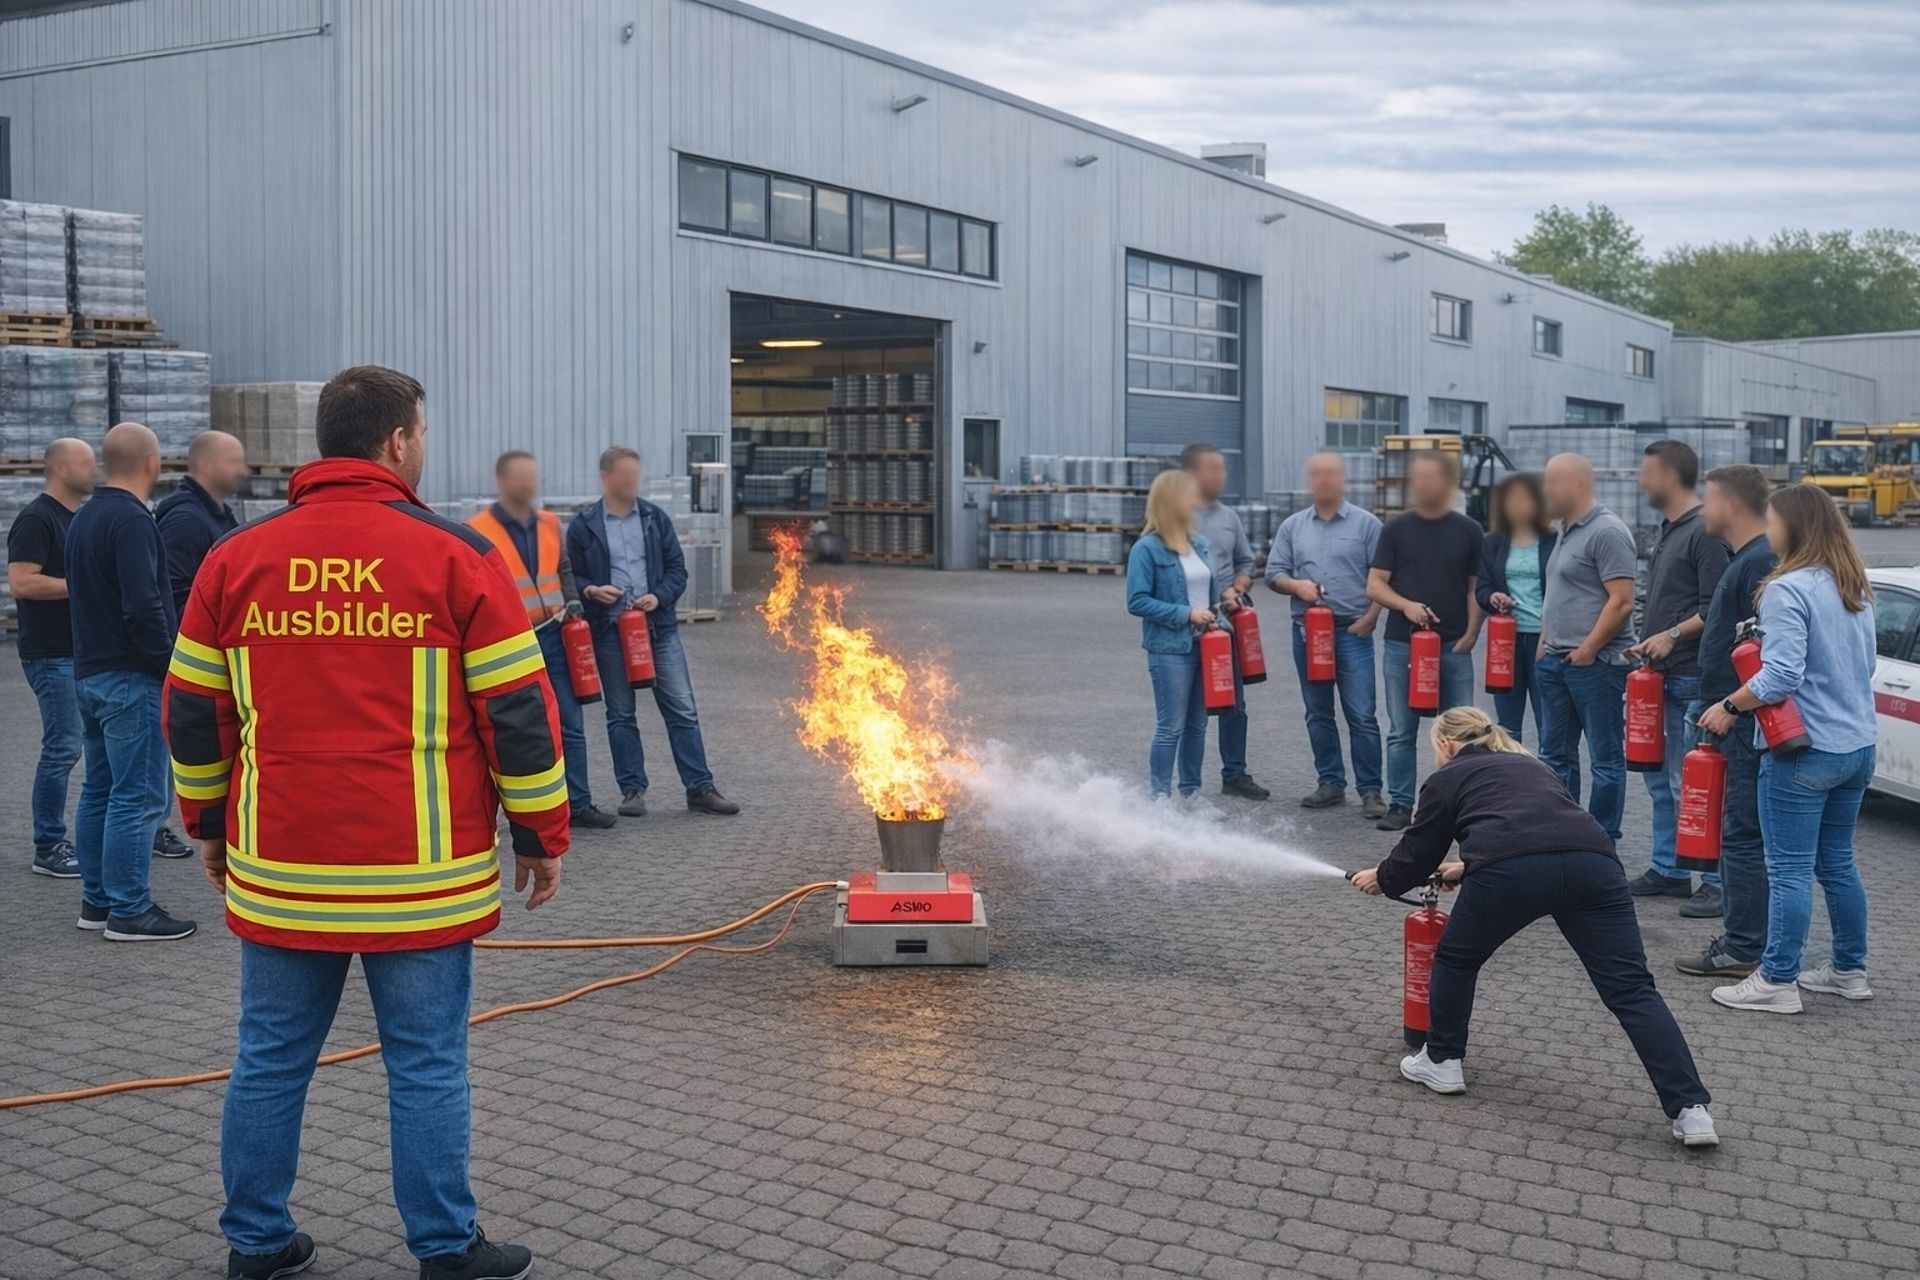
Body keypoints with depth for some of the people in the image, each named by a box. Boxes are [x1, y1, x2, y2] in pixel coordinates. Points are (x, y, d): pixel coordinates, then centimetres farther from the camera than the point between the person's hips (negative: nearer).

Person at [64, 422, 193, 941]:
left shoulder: (83, 518, 14)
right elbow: (144, 606, -24)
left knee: (99, 791, 15)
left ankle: (96, 901, 21)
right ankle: (129, 911, -2)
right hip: (131, 678, -10)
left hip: (89, 672, 10)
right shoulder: (132, 520, -17)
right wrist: (169, 664, -14)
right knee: (137, 798, -5)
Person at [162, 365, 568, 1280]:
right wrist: (542, 834, 4)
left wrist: (209, 825, 24)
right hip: (416, 875, -3)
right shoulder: (455, 556, -6)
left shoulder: (235, 560, 5)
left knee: (271, 1059, 14)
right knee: (427, 1065, 5)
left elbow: (191, 713, 11)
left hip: (280, 873, 4)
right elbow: (518, 711, -6)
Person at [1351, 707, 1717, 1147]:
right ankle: (1691, 1110, -6)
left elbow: (1416, 853, 30)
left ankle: (1442, 1062, 33)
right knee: (1631, 989, 3)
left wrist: (1382, 879, 50)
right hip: (1593, 861, 4)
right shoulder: (1530, 766, 40)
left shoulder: (1447, 778, 25)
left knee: (1456, 959, 23)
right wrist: (1469, 870, 63)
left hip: (1509, 871, -4)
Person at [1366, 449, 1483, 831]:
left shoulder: (1468, 532, 5)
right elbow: (1375, 586, 2)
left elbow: (1477, 588, 7)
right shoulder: (1396, 529, 3)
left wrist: (1470, 634, -5)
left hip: (1454, 646, 0)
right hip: (1402, 644, 0)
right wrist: (1406, 605, -16)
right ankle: (1400, 804, 12)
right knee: (1402, 731, 4)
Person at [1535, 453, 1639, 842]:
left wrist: (1587, 650, -17)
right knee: (1556, 754, 15)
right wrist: (1544, 645, 15)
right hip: (1555, 661, 10)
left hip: (1595, 663, -10)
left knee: (1606, 759, 0)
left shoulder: (1607, 532, -13)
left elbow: (1621, 602, -19)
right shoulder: (1567, 531, 17)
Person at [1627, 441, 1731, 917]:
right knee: (1660, 779, 15)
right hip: (1661, 677, 10)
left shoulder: (1705, 533, -13)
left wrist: (1673, 636, -19)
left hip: (1691, 681, -10)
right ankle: (1668, 870, 24)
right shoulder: (1668, 532, 18)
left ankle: (1718, 881, -3)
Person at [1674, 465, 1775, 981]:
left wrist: (1730, 707, -21)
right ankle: (1741, 939, 22)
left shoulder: (1760, 562, -16)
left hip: (1746, 724, -11)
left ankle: (1744, 949, 0)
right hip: (1735, 724, 11)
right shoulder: (1746, 559, 16)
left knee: (1744, 834, -5)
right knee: (1740, 834, 15)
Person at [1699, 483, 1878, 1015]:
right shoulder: (1856, 590, 10)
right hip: (1858, 747, 9)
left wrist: (1729, 706, -12)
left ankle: (1777, 982, 3)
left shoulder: (1788, 590, -17)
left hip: (1804, 751, -9)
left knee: (1790, 869, -2)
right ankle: (1849, 970, 27)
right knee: (1837, 862, 18)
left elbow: (1781, 676, -23)